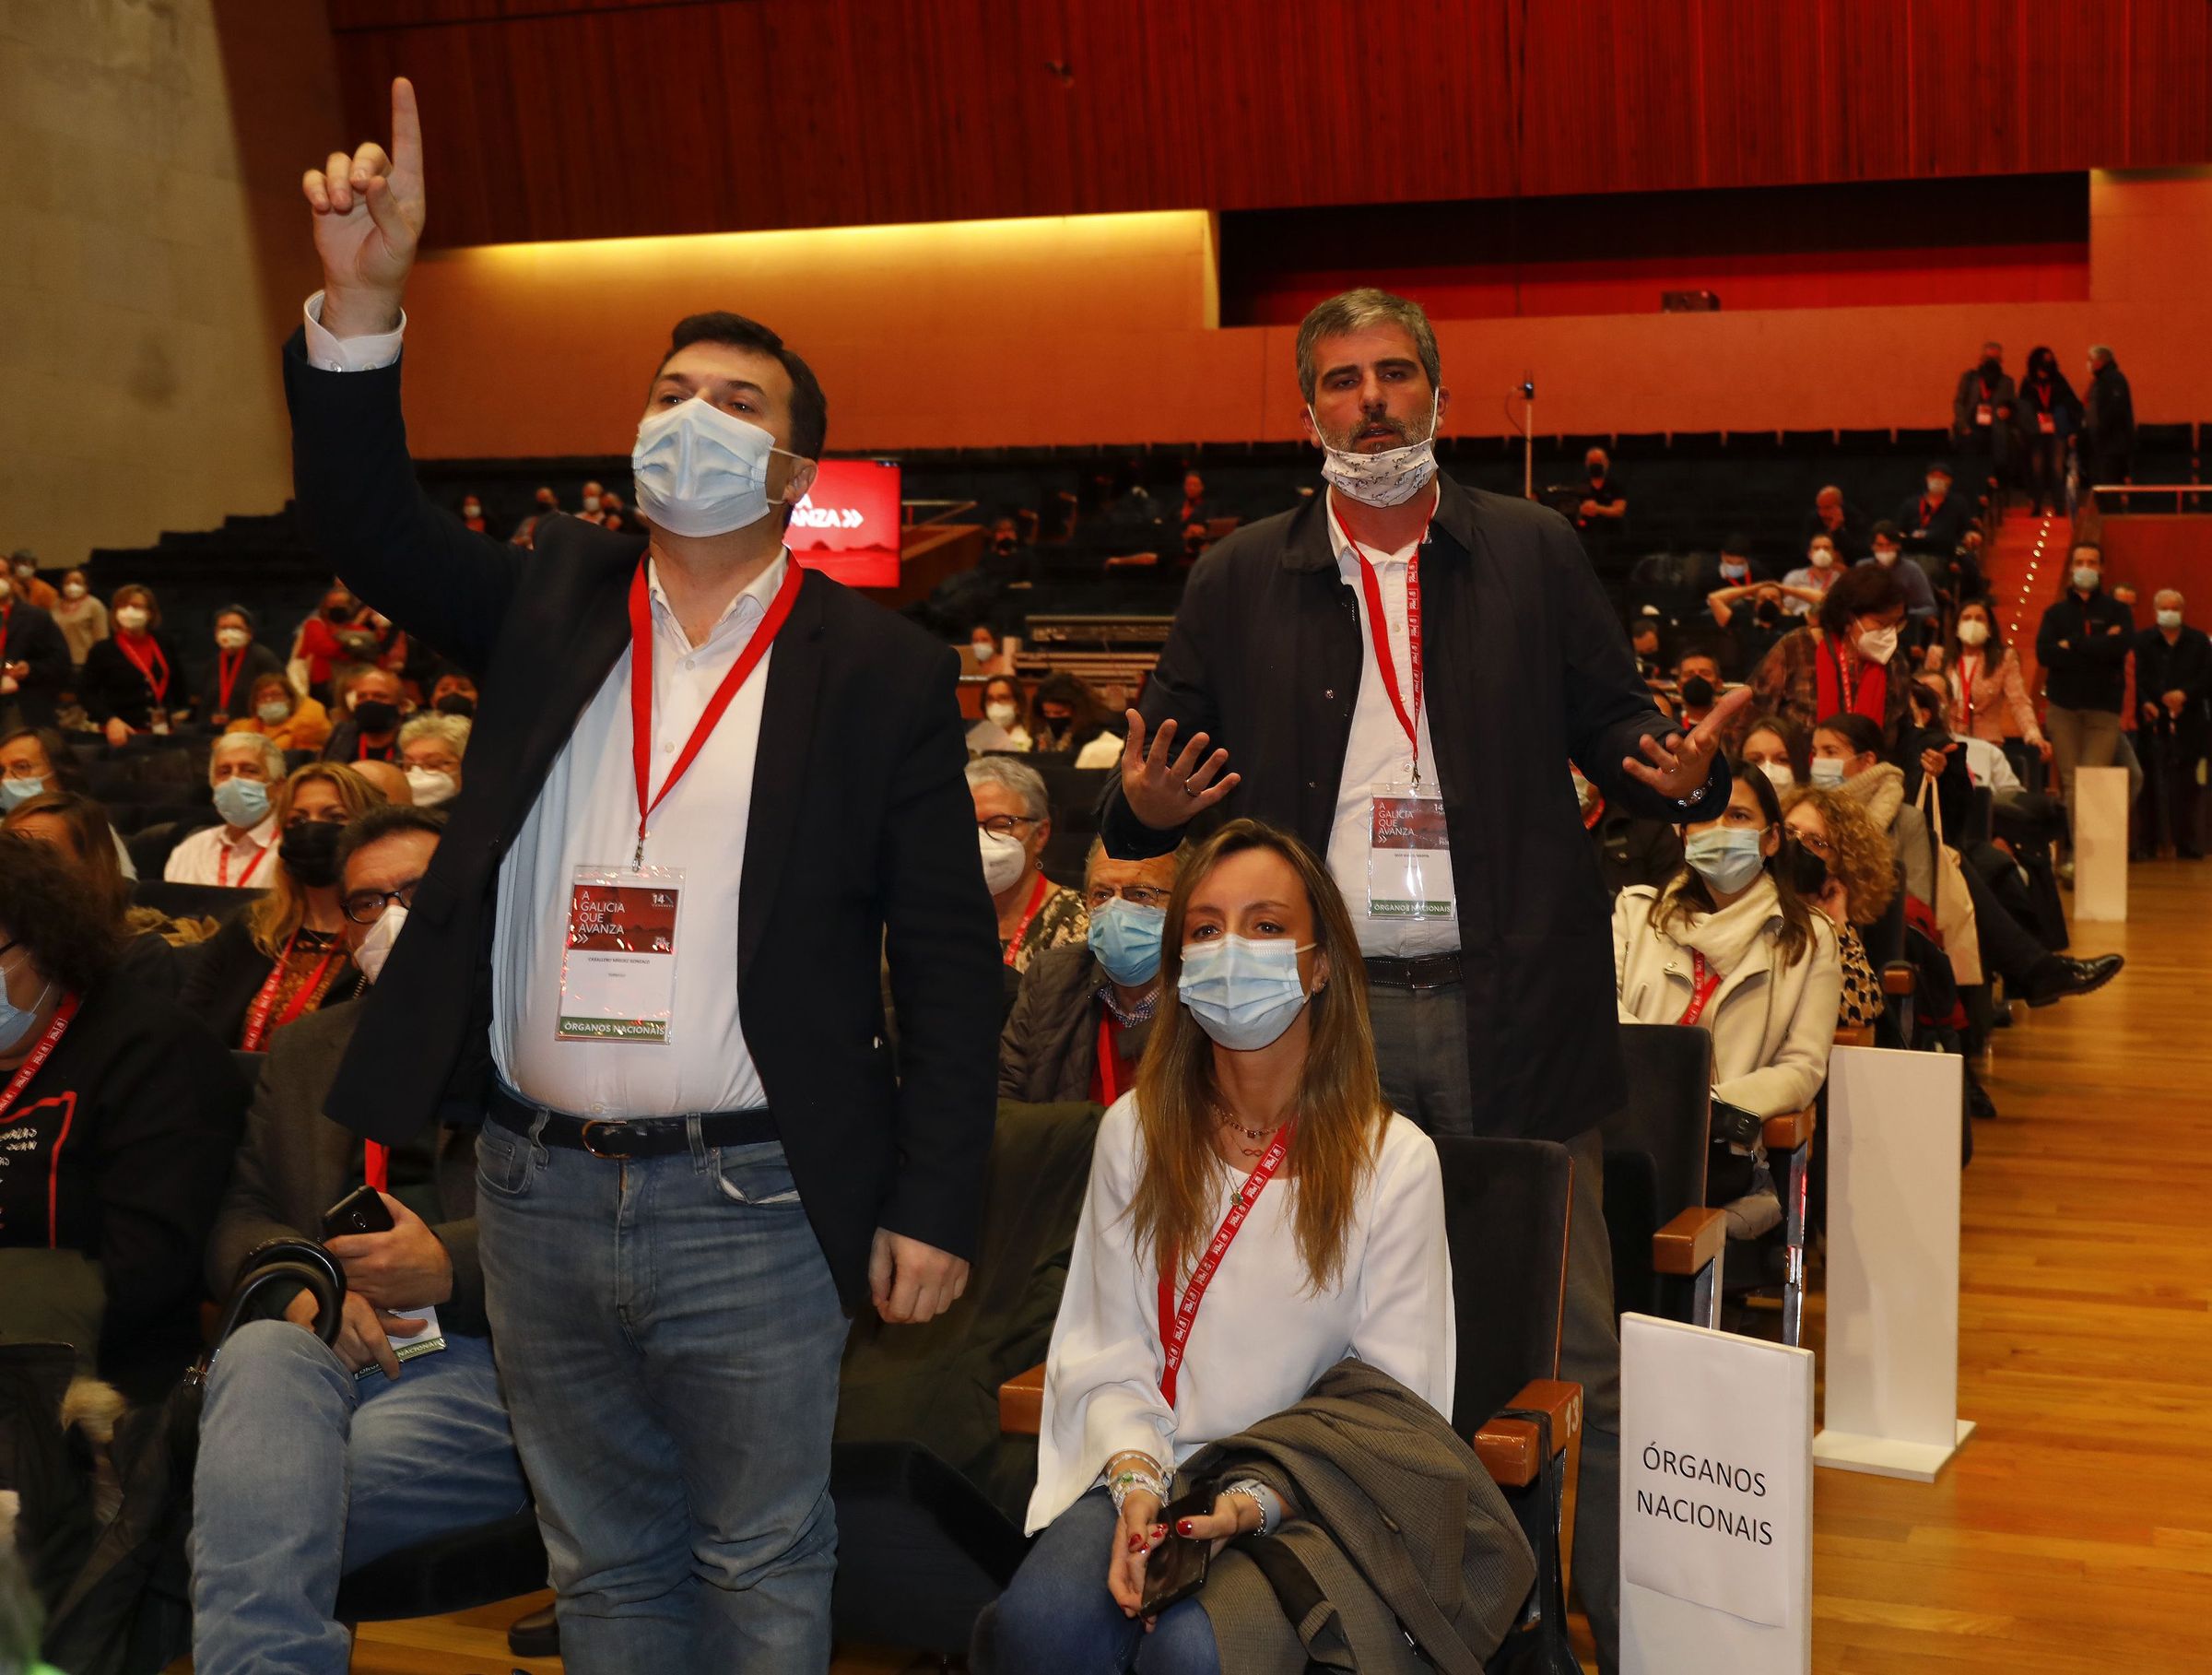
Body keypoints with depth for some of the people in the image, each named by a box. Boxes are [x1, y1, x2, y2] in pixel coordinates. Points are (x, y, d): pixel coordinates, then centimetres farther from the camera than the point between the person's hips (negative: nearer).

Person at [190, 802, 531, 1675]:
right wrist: (301, 1282, -6)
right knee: (258, 1355, -34)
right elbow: (238, 1221, 20)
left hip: (494, 1350, -4)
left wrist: (451, 1266, -13)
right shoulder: (301, 1051, 28)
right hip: (333, 1342, 4)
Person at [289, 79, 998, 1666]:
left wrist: (933, 1209, -9)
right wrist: (361, 303, -21)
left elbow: (949, 959, -5)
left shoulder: (880, 669, -4)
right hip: (538, 1193, 4)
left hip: (753, 1206, -3)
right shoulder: (551, 604, 8)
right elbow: (369, 523, -5)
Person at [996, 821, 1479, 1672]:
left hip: (1304, 1500, -2)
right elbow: (1113, 1357, 5)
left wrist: (1259, 1502, -18)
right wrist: (1136, 1479, -14)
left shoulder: (1394, 1161, -3)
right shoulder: (1136, 1130, 6)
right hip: (1149, 1472, 2)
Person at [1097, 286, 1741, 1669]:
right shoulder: (1241, 580, 8)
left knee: (1582, 1357, 4)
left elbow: (1615, 725, 7)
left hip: (1511, 1010, -1)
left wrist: (1685, 775, -15)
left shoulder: (1534, 553, 7)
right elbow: (1162, 761, 8)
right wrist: (1145, 808, -14)